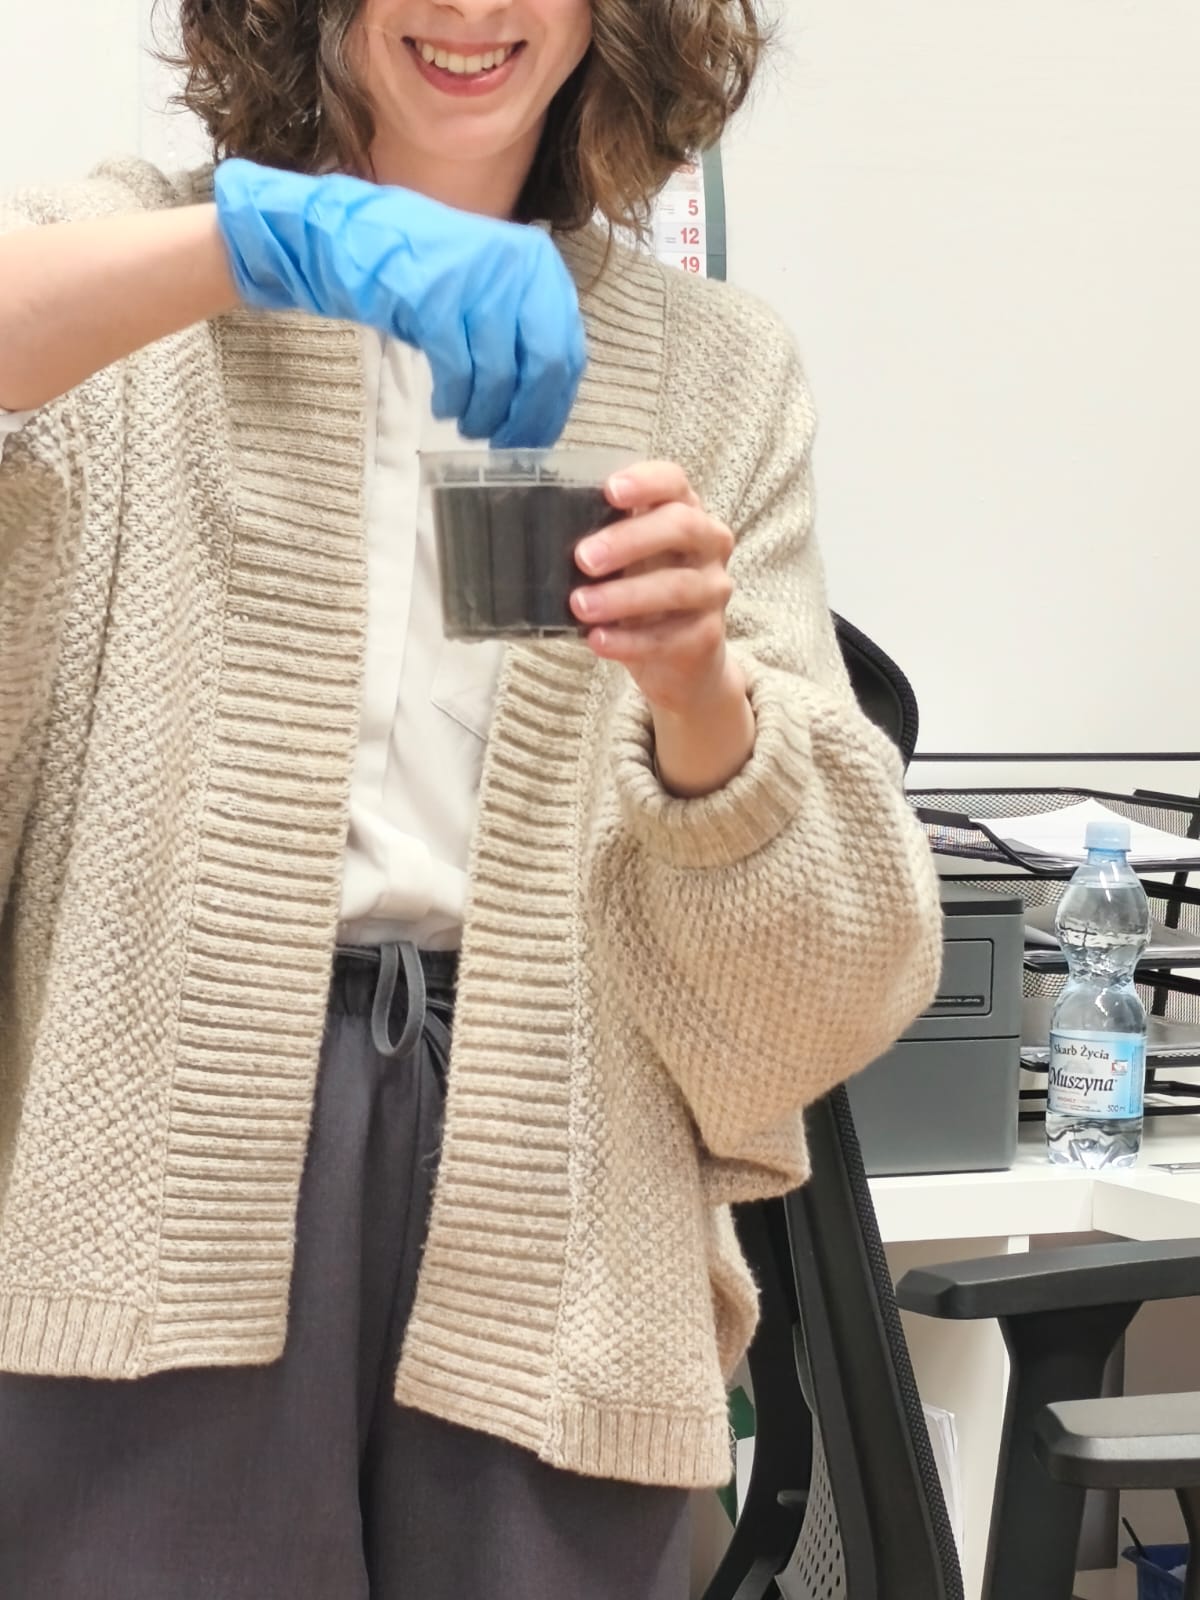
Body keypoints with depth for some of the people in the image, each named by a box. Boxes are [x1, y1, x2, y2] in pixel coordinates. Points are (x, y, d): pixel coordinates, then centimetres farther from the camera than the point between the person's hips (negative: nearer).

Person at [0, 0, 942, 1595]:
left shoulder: (716, 372, 10)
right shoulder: (139, 286, 5)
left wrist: (701, 696, -14)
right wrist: (262, 235, -29)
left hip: (546, 1261, 2)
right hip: (167, 1207, -2)